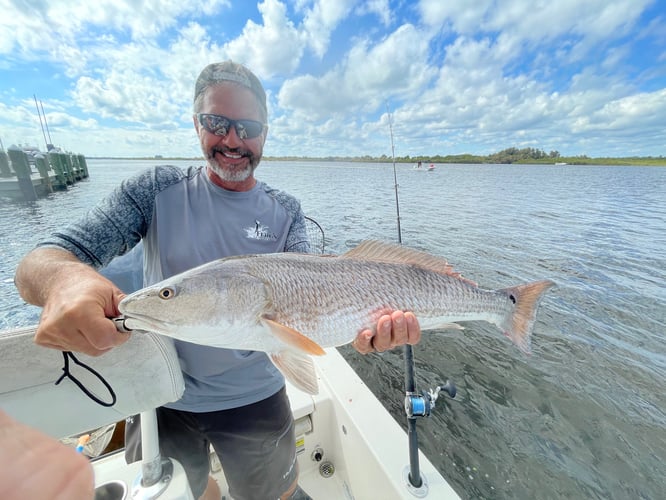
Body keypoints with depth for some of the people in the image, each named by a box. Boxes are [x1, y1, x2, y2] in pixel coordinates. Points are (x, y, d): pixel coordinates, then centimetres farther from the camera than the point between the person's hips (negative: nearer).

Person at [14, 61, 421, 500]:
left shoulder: (284, 213, -8)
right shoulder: (158, 190, -9)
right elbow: (37, 261, -15)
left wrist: (356, 326, -39)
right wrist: (65, 278, -39)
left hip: (254, 399, 0)